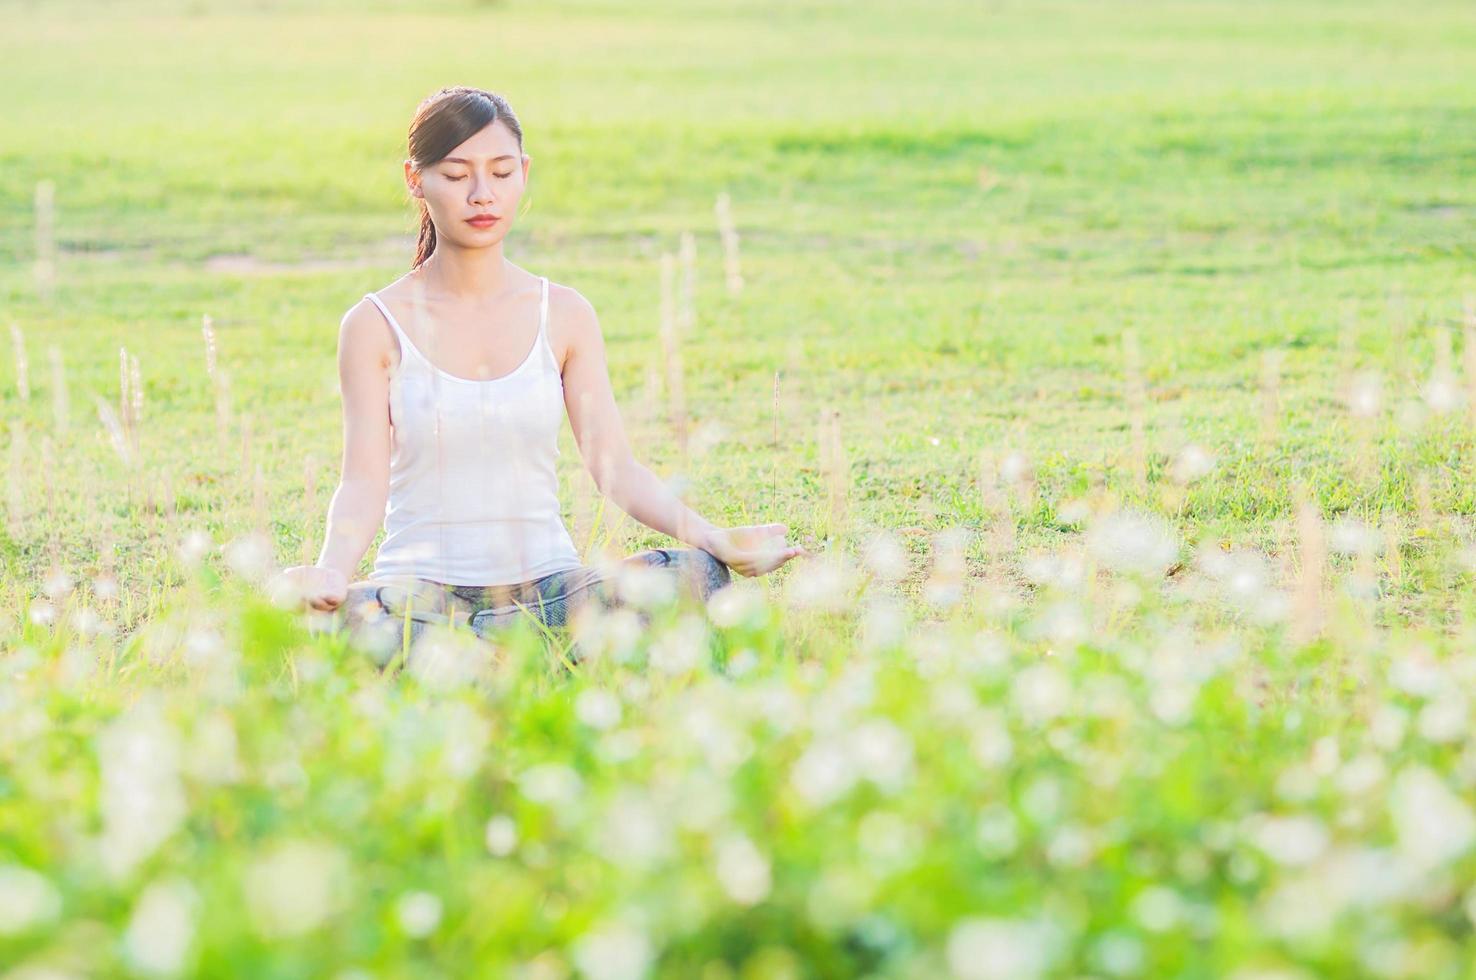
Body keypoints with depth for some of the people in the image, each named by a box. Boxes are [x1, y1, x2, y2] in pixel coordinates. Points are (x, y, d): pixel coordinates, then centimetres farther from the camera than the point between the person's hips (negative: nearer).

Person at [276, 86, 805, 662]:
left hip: (544, 584, 3)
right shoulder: (377, 326, 1)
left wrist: (716, 541, -15)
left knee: (693, 575, -26)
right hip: (425, 579, -2)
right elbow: (364, 483, -7)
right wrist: (332, 569, -29)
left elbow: (615, 467, 2)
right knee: (358, 619, -39)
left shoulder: (565, 316, 8)